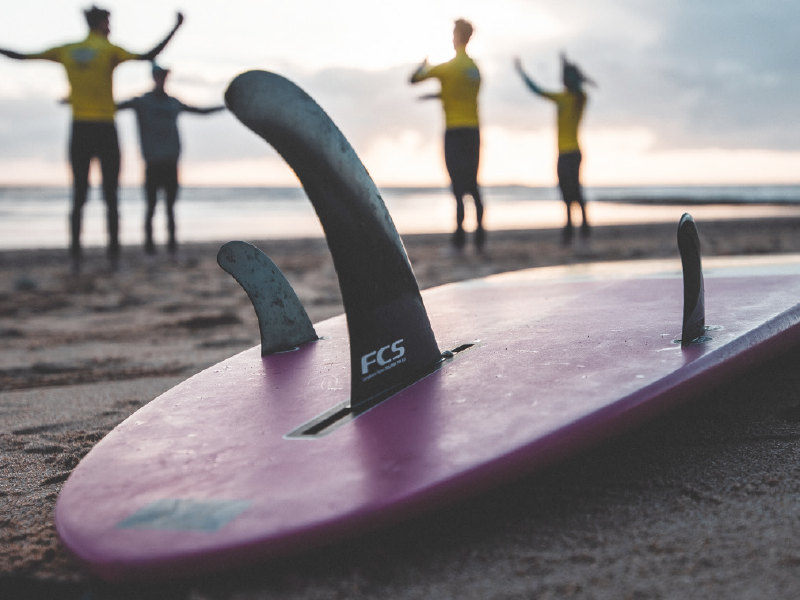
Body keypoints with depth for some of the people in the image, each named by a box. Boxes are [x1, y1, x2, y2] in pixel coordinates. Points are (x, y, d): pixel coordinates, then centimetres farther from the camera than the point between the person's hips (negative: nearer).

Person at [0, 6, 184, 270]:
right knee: (111, 197, 1)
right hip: (105, 129, -3)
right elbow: (148, 56, -16)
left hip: (79, 130, 3)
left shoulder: (66, 51, 8)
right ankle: (114, 255, 0)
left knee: (79, 196, 5)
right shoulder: (109, 50, -4)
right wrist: (175, 28, -10)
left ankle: (75, 255, 0)